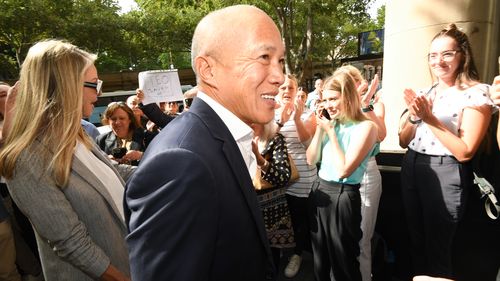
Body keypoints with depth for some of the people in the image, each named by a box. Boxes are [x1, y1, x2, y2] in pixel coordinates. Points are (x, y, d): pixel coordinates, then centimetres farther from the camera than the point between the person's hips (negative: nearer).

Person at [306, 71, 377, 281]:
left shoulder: (365, 127, -14)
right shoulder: (331, 124, 6)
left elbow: (344, 170, -21)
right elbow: (311, 160, 5)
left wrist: (331, 131, -16)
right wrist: (320, 129, -5)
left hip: (343, 197, -6)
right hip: (320, 192, 7)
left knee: (342, 263, 12)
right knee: (320, 260, 21)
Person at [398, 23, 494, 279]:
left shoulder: (476, 93, -10)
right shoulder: (424, 92, 7)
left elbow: (465, 152, -18)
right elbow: (403, 141, 7)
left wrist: (430, 118, -23)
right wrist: (414, 116, -11)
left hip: (445, 174, -6)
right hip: (410, 168, 6)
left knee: (437, 249, 8)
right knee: (416, 241, 19)